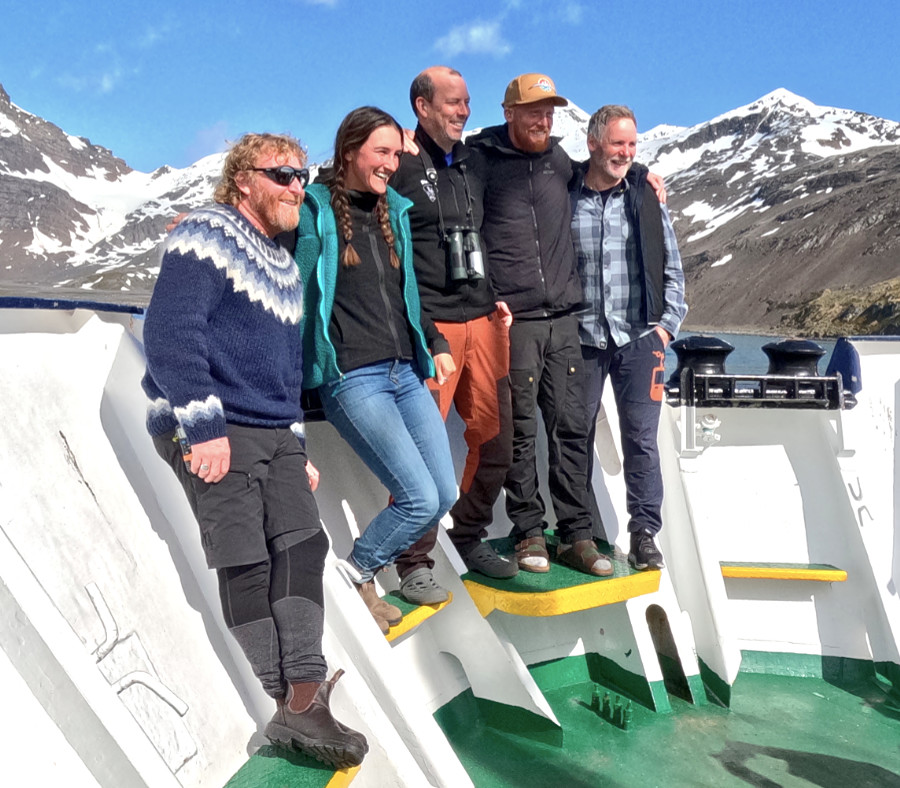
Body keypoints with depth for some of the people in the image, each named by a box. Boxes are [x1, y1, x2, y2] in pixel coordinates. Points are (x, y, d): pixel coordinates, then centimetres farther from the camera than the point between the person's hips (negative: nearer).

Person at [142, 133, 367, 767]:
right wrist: (202, 426, -21)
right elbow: (170, 332, -16)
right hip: (210, 432, -8)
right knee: (246, 563, -8)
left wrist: (297, 447, 22)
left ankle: (303, 702, -2)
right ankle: (280, 709, 4)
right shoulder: (206, 236, -4)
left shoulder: (285, 266, 22)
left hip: (275, 434, 8)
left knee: (303, 546, -4)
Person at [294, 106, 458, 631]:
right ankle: (354, 577, 13)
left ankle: (367, 567, 23)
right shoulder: (315, 210, -2)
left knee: (445, 494, 3)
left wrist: (435, 343, 18)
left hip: (406, 371, 7)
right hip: (351, 377, -7)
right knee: (421, 499, -12)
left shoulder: (394, 210, 17)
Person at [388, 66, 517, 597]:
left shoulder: (473, 163, 19)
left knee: (495, 438, 10)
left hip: (482, 320, 7)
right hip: (427, 326, -7)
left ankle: (471, 537, 29)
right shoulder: (400, 165, -3)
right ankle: (415, 564, 9)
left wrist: (495, 296, 17)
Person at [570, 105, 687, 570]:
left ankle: (644, 535, 10)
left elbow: (671, 266, 9)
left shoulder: (647, 195, 5)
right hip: (581, 339, 0)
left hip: (639, 339, 1)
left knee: (641, 439, 0)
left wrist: (667, 323, 2)